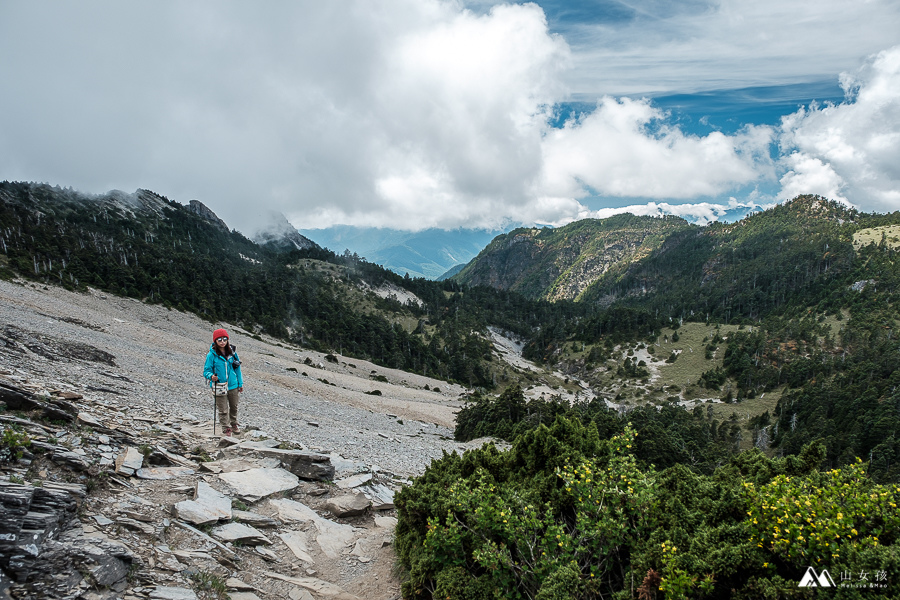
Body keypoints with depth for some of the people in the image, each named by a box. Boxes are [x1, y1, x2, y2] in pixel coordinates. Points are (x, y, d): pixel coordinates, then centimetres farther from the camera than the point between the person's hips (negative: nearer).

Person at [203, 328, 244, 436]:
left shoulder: (232, 352, -2)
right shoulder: (212, 355, -11)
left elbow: (237, 369, 7)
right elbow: (206, 370, -6)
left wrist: (240, 384, 9)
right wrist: (211, 376, -29)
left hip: (233, 385, 3)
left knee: (234, 407, 19)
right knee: (223, 410, 3)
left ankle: (234, 424, 41)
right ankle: (226, 428, 20)